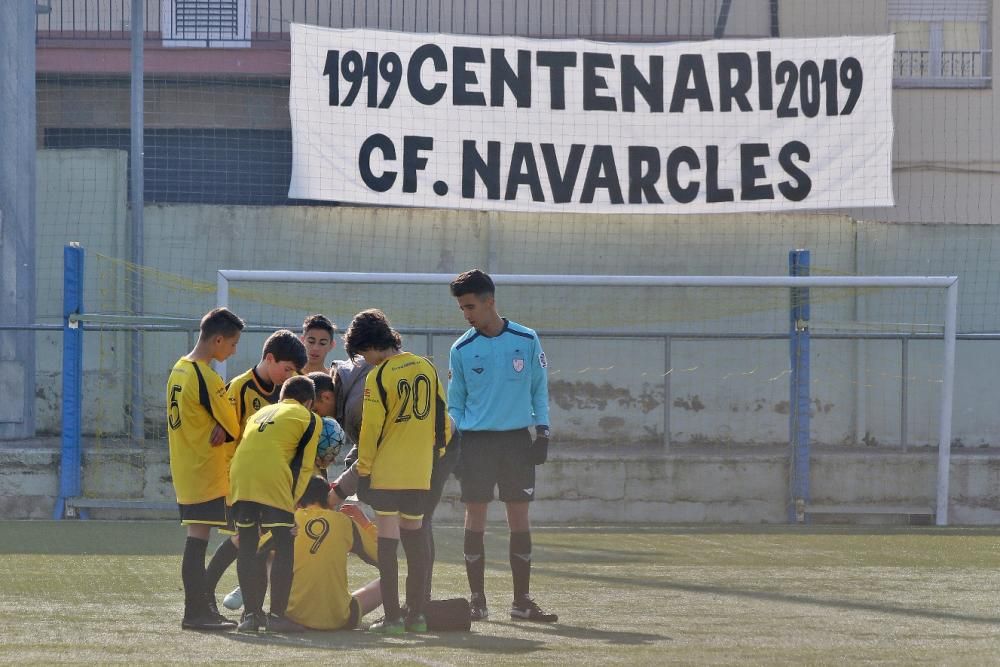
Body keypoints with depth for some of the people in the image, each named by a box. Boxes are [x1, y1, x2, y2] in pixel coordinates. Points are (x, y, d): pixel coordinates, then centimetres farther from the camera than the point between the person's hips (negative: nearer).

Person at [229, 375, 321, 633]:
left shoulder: (260, 413, 33)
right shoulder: (309, 418, 17)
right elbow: (303, 466, 10)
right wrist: (292, 501, 12)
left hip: (240, 477, 5)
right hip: (274, 482, -5)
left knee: (247, 548, 13)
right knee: (284, 548, 3)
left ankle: (251, 613, 12)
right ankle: (277, 615, -2)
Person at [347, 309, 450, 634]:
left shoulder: (378, 377, -12)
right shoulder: (426, 368, 6)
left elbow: (371, 429, -12)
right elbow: (440, 415, 11)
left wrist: (363, 473, -2)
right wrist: (436, 453, 22)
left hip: (386, 473, -6)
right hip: (420, 473, 6)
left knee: (387, 541, -3)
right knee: (415, 539, 14)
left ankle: (391, 617, -5)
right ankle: (416, 615, 14)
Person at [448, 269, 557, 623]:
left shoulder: (526, 341, 1)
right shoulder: (461, 349, 2)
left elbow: (539, 388, 9)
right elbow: (455, 403, 8)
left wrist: (542, 430, 0)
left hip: (517, 440, 0)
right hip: (476, 440, 0)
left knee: (520, 518, 1)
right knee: (475, 517, -2)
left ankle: (521, 601, 6)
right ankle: (477, 600, 4)